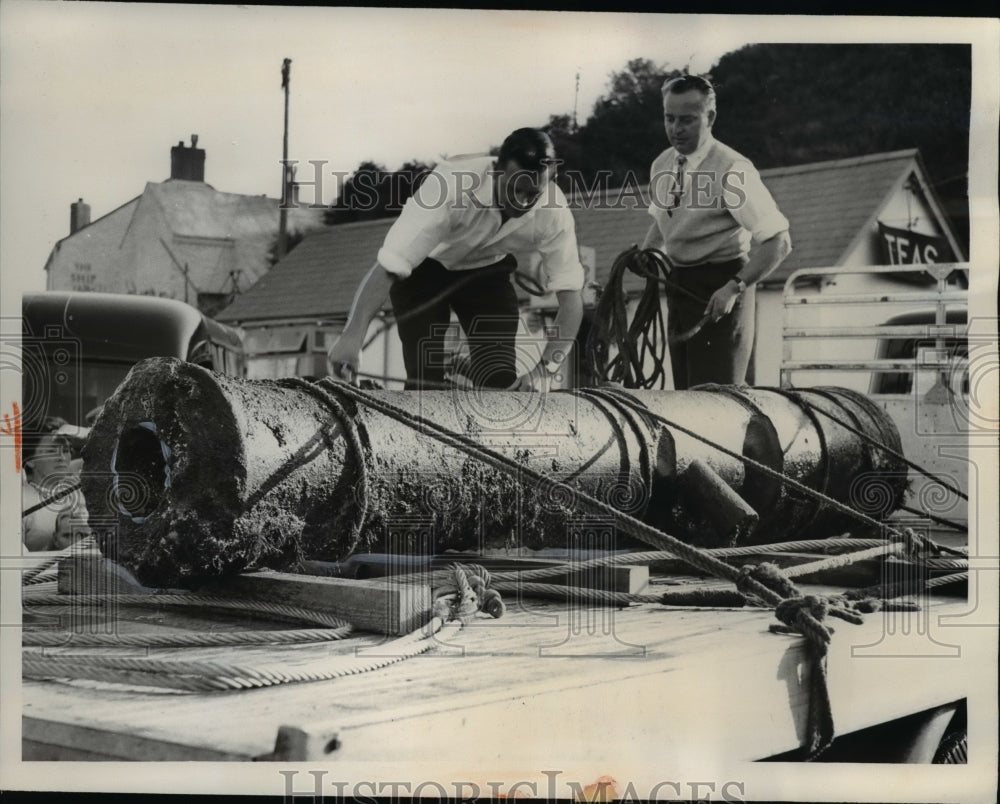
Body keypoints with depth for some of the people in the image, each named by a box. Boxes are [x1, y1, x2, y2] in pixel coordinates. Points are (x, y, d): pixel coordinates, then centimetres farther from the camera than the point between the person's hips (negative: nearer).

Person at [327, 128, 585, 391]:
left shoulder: (554, 212, -27)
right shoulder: (451, 185, -38)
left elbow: (571, 293, -24)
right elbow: (388, 266, -42)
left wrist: (545, 370, -39)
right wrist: (352, 335, -56)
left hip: (487, 270, 3)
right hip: (425, 268, -2)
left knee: (501, 380, -10)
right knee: (425, 380, -14)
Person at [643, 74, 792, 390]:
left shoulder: (731, 170, -19)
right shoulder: (661, 166, 3)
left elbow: (778, 241, -19)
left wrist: (735, 287, -27)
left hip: (719, 291, -7)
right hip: (679, 284, 7)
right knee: (686, 387, 14)